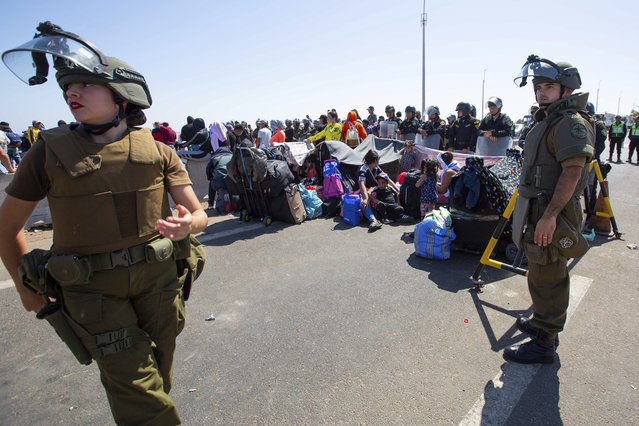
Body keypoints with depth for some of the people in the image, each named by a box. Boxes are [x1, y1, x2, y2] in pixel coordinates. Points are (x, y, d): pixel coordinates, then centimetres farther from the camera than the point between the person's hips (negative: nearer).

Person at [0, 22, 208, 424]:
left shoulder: (158, 151, -2)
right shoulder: (50, 152, -3)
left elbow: (199, 214, -3)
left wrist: (187, 224, -26)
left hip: (157, 278, 2)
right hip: (91, 289, -1)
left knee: (157, 381, 18)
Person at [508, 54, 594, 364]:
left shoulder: (572, 122, -14)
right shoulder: (547, 121, 17)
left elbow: (573, 170, -24)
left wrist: (549, 215, -29)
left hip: (552, 215, -10)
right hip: (538, 211, 10)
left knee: (547, 278, -2)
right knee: (542, 275, 21)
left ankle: (544, 344, 10)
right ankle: (542, 322, 38)